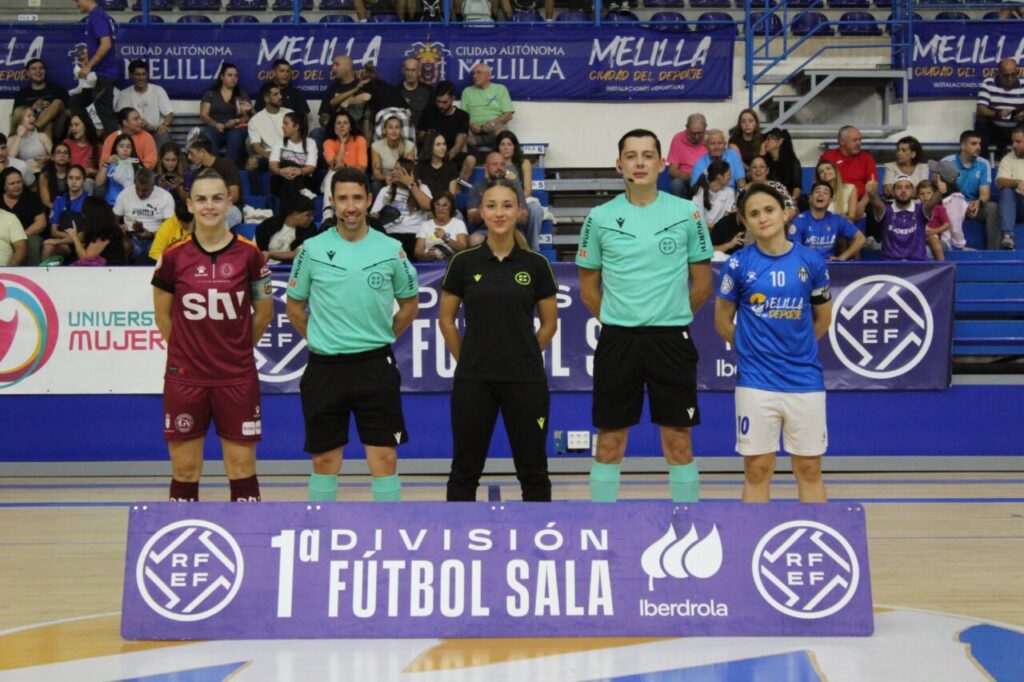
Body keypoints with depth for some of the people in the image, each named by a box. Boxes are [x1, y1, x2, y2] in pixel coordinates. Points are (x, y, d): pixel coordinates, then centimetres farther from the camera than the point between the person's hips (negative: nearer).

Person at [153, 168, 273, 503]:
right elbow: (163, 317, 11)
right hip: (185, 378, 1)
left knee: (242, 469, 3)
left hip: (237, 378, 0)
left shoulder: (248, 255, -1)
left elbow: (264, 313, 10)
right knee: (184, 471, 6)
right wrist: (188, 350, 11)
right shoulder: (174, 257, 0)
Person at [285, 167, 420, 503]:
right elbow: (295, 307, 11)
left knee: (384, 459, 0)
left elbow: (410, 304, 12)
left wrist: (381, 338, 7)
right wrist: (318, 340, 5)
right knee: (325, 461, 7)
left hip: (376, 366, 0)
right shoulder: (312, 249, 0)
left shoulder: (391, 249, 1)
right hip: (325, 368, 0)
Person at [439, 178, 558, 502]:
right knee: (465, 469, 7)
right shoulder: (463, 262, 0)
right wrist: (469, 360, 8)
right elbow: (446, 319, 9)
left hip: (525, 379, 0)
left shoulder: (536, 264, 0)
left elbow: (549, 323, 8)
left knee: (533, 469, 7)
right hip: (473, 380, 0)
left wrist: (522, 356, 8)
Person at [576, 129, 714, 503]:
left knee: (678, 442, 4)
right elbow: (588, 287, 10)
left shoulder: (686, 213, 1)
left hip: (672, 341, 0)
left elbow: (702, 282, 8)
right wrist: (617, 321, 7)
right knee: (609, 441, 5)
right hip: (617, 341, 0)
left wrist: (672, 319, 7)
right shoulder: (600, 217, 2)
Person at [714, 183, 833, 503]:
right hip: (756, 383, -1)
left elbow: (823, 318, 14)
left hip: (806, 381, 1)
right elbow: (723, 322, 8)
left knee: (809, 471, 8)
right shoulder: (739, 264, -3)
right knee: (757, 471, 5)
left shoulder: (811, 261, 1)